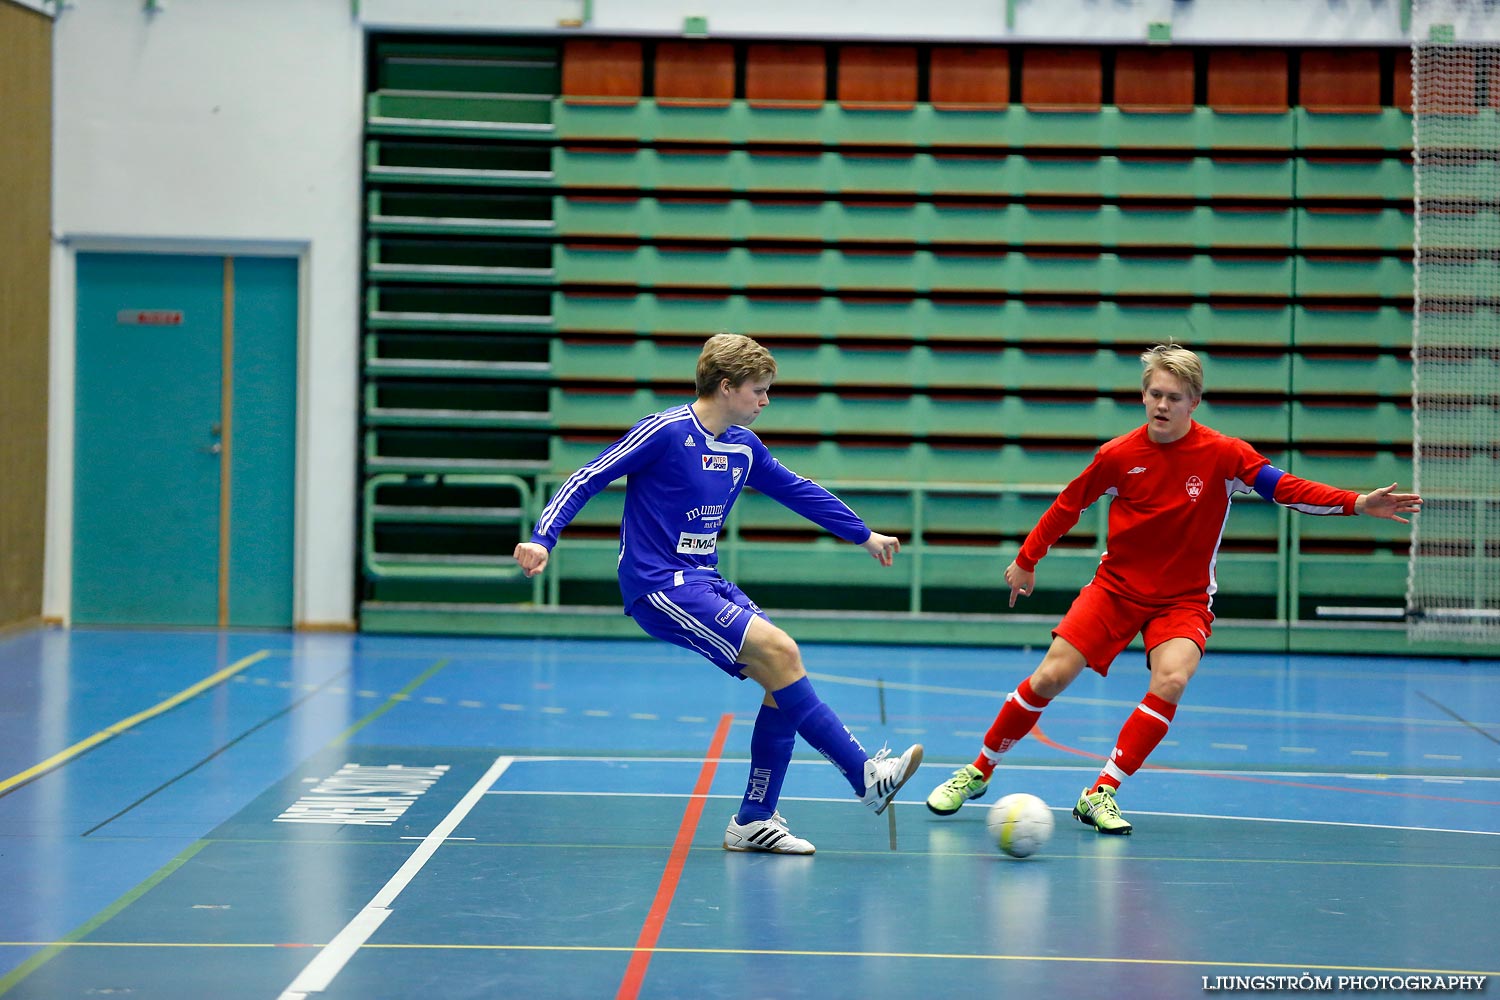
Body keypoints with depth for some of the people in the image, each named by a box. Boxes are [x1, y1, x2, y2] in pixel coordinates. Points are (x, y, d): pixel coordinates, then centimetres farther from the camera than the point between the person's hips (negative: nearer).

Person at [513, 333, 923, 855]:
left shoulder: (743, 447, 10)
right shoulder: (665, 432, -12)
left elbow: (796, 490, 25)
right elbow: (588, 478, -10)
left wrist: (864, 535, 33)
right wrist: (542, 538, -21)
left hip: (703, 581, 8)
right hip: (658, 587, -8)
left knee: (782, 677, -4)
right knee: (779, 651, -20)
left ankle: (753, 820, 5)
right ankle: (864, 774, -15)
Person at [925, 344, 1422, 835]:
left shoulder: (1223, 454, -12)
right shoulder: (1118, 455, -8)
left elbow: (1286, 488, -19)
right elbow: (1069, 504, 7)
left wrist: (1358, 503, -31)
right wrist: (1026, 560, 14)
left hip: (1184, 600, -1)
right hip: (1116, 586, 1)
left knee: (1171, 680, -28)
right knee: (1050, 676, -9)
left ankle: (1102, 793, -18)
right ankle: (979, 770, 12)